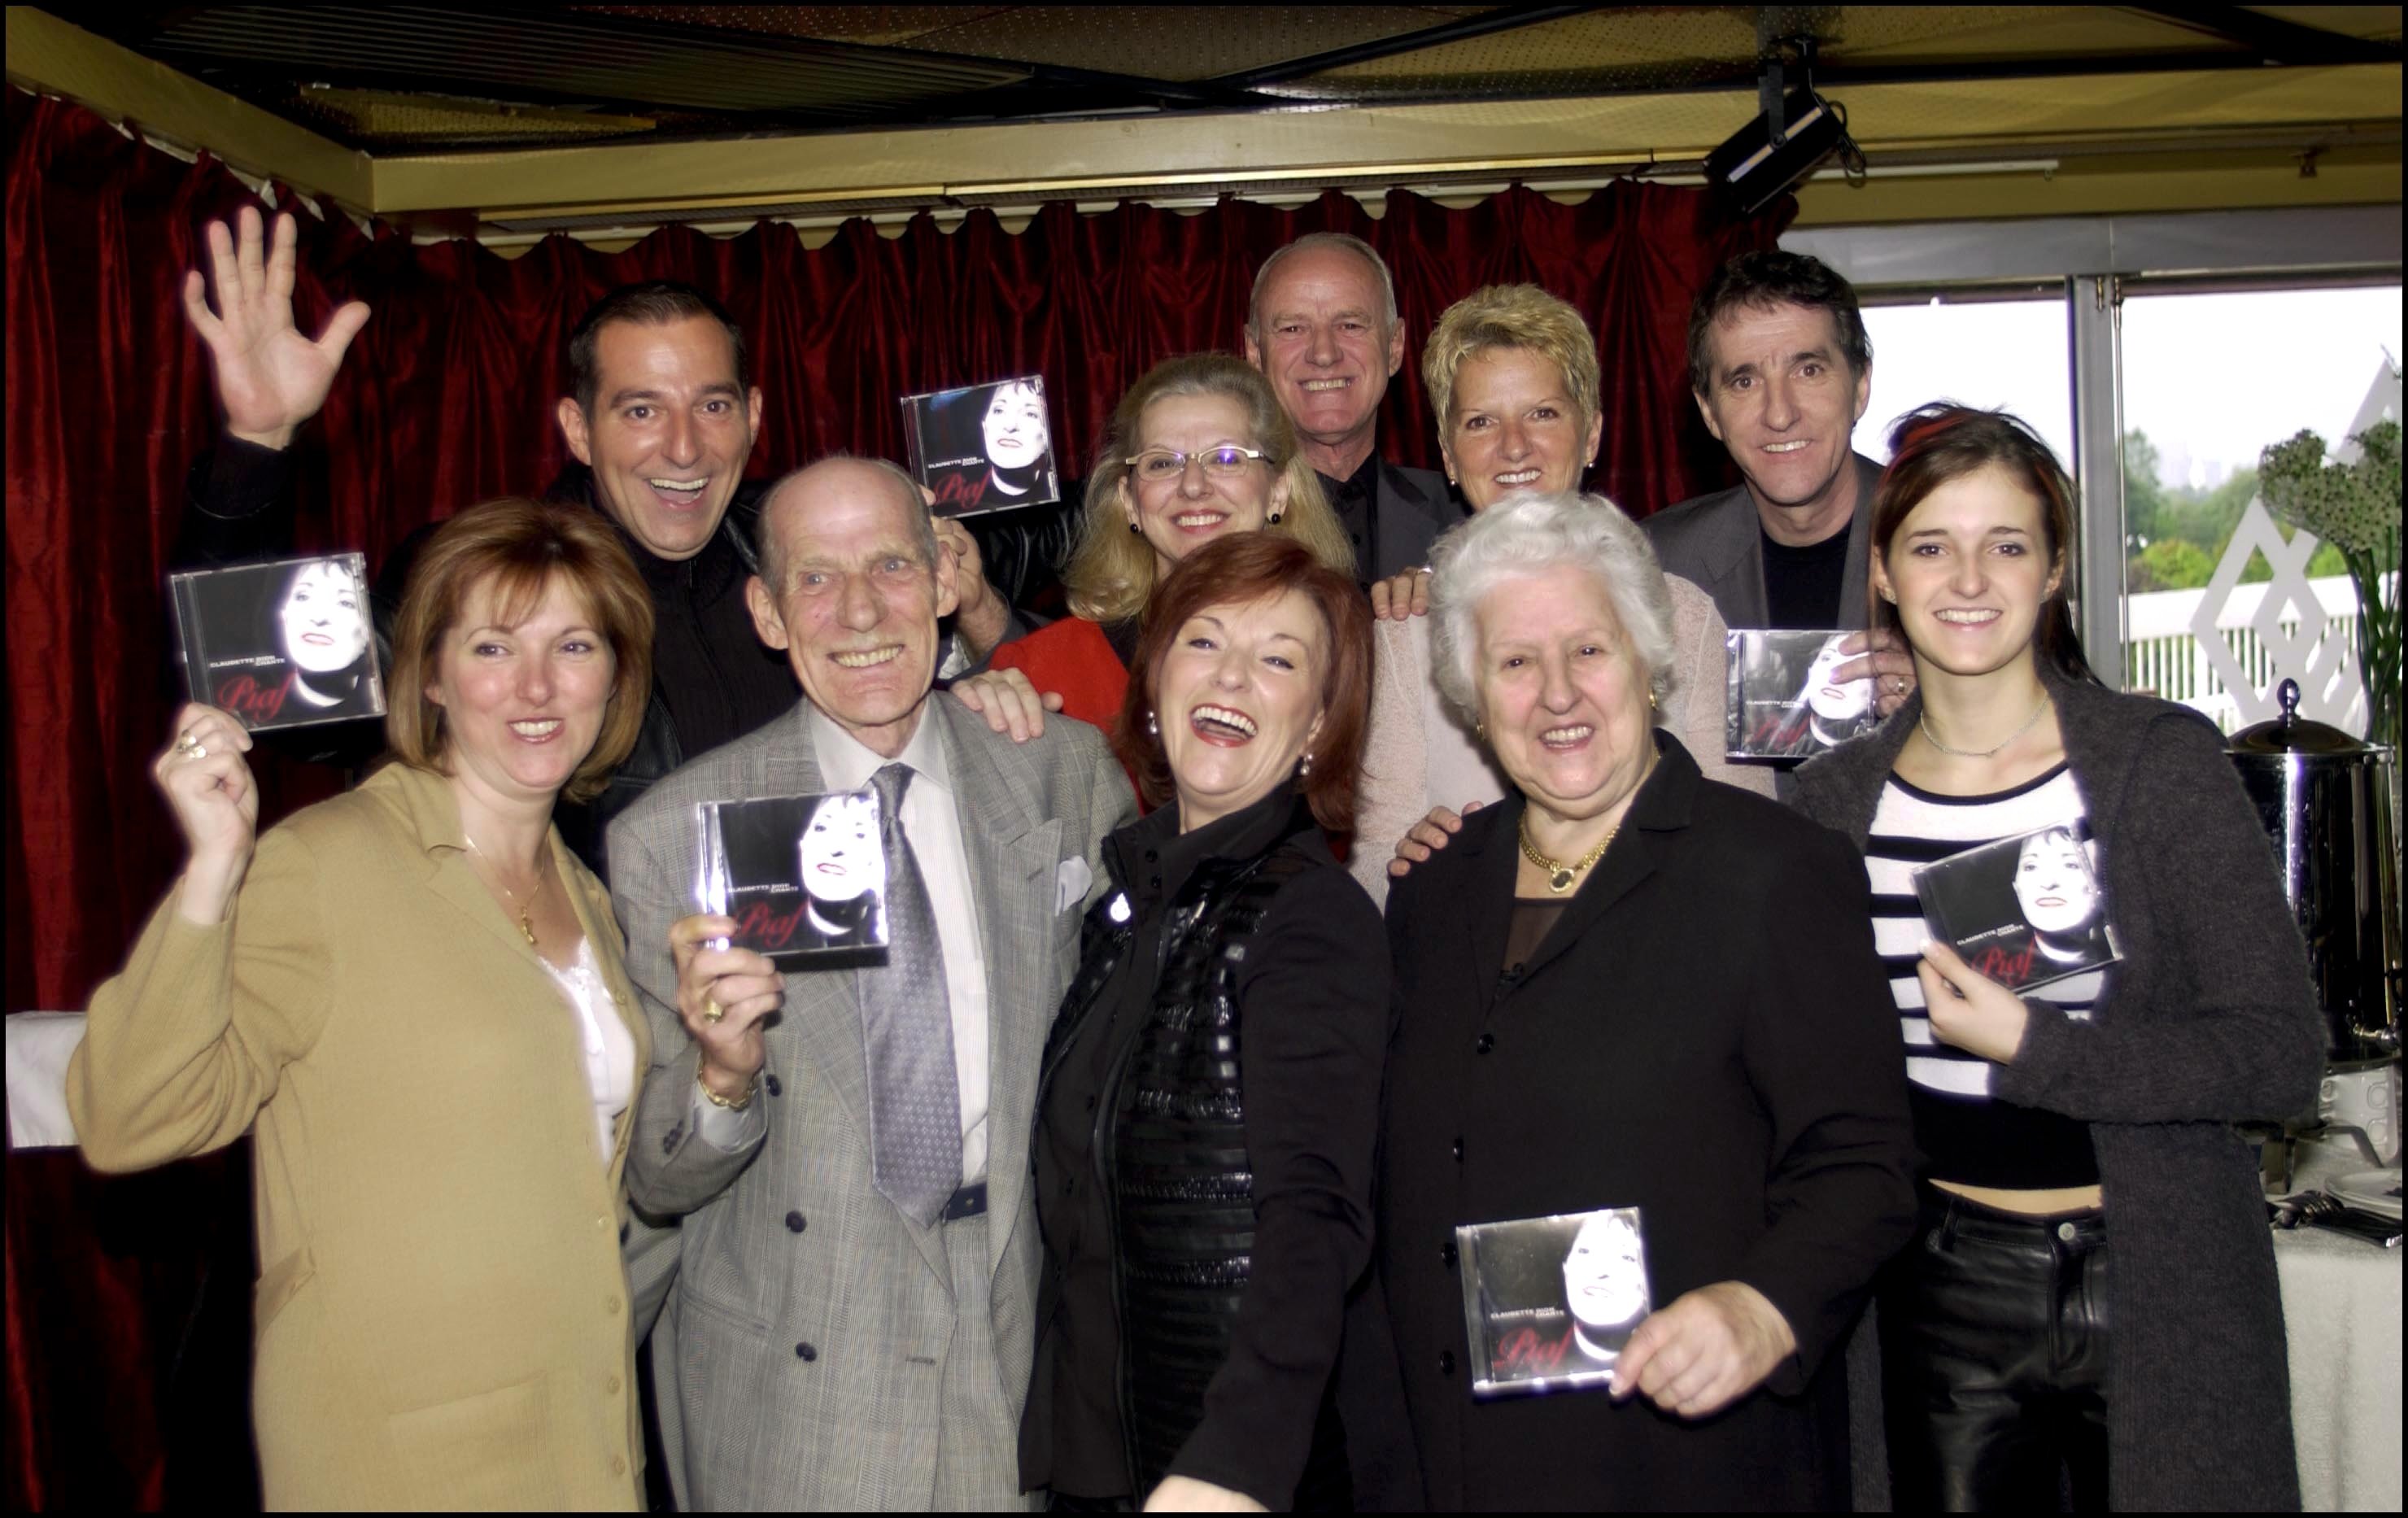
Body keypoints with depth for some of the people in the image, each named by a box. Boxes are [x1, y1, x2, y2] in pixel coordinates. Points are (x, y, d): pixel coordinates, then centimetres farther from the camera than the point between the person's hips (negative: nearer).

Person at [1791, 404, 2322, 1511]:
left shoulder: (2163, 762, -8)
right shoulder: (1833, 800, 0)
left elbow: (2284, 1053, -13)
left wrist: (2030, 1047, -20)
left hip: (2161, 1289, -2)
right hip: (1943, 1294, 2)